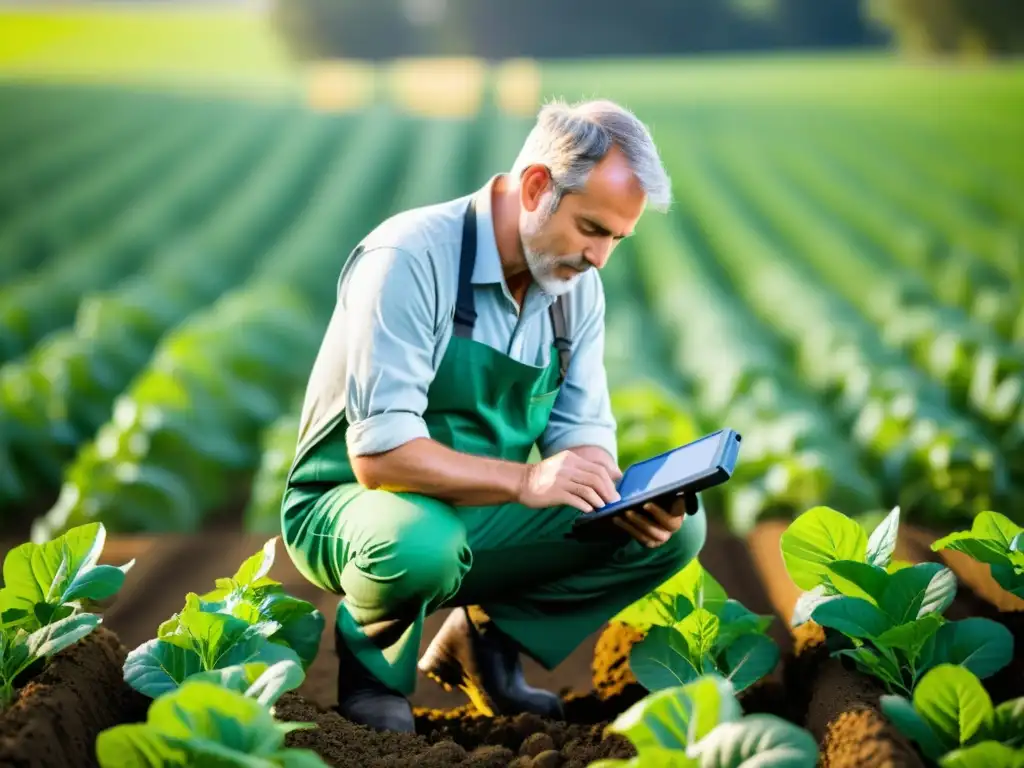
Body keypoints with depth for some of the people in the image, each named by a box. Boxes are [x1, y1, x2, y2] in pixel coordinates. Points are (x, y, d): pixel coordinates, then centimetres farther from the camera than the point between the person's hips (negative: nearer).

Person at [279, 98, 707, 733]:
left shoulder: (577, 285, -1)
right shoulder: (412, 258, -24)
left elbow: (583, 432, 2)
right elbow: (379, 455, -30)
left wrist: (627, 498, -20)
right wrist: (524, 480, -39)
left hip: (481, 514, 7)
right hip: (354, 507, -6)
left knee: (677, 528, -8)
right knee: (422, 545, -42)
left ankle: (487, 638, 7)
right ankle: (373, 664, -6)